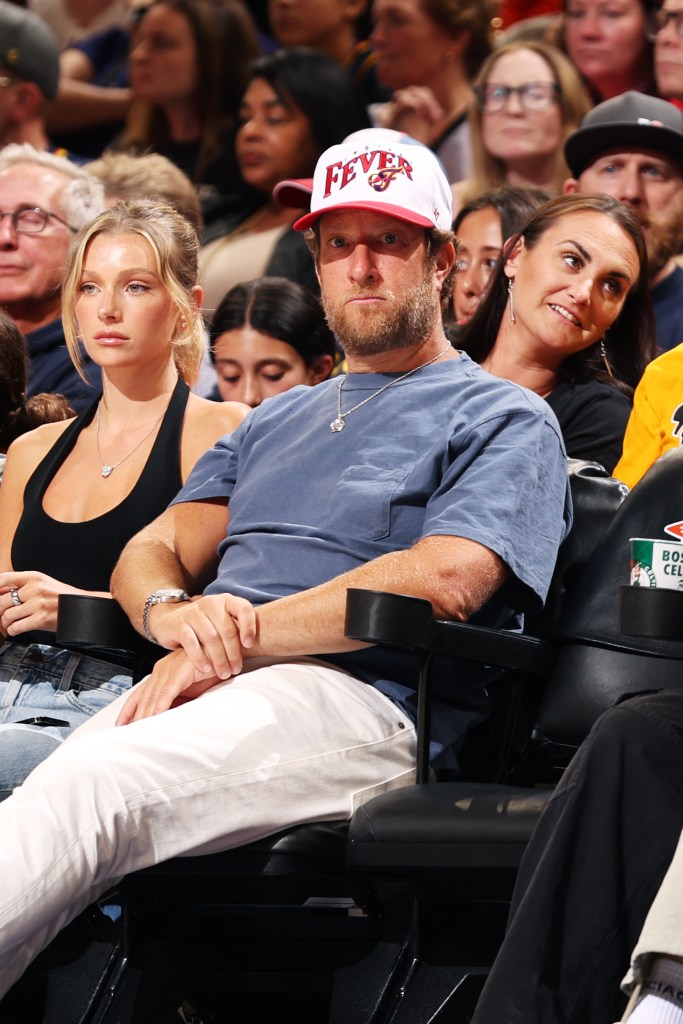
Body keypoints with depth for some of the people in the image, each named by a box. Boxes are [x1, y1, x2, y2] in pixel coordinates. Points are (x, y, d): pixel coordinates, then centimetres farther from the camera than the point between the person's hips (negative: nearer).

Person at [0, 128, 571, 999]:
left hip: (358, 698, -6)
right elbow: (152, 550, 24)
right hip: (206, 686, 6)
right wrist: (175, 613, -3)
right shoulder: (277, 421, 34)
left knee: (92, 784, -35)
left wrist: (244, 633, -11)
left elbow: (445, 579, -8)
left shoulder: (502, 420, 11)